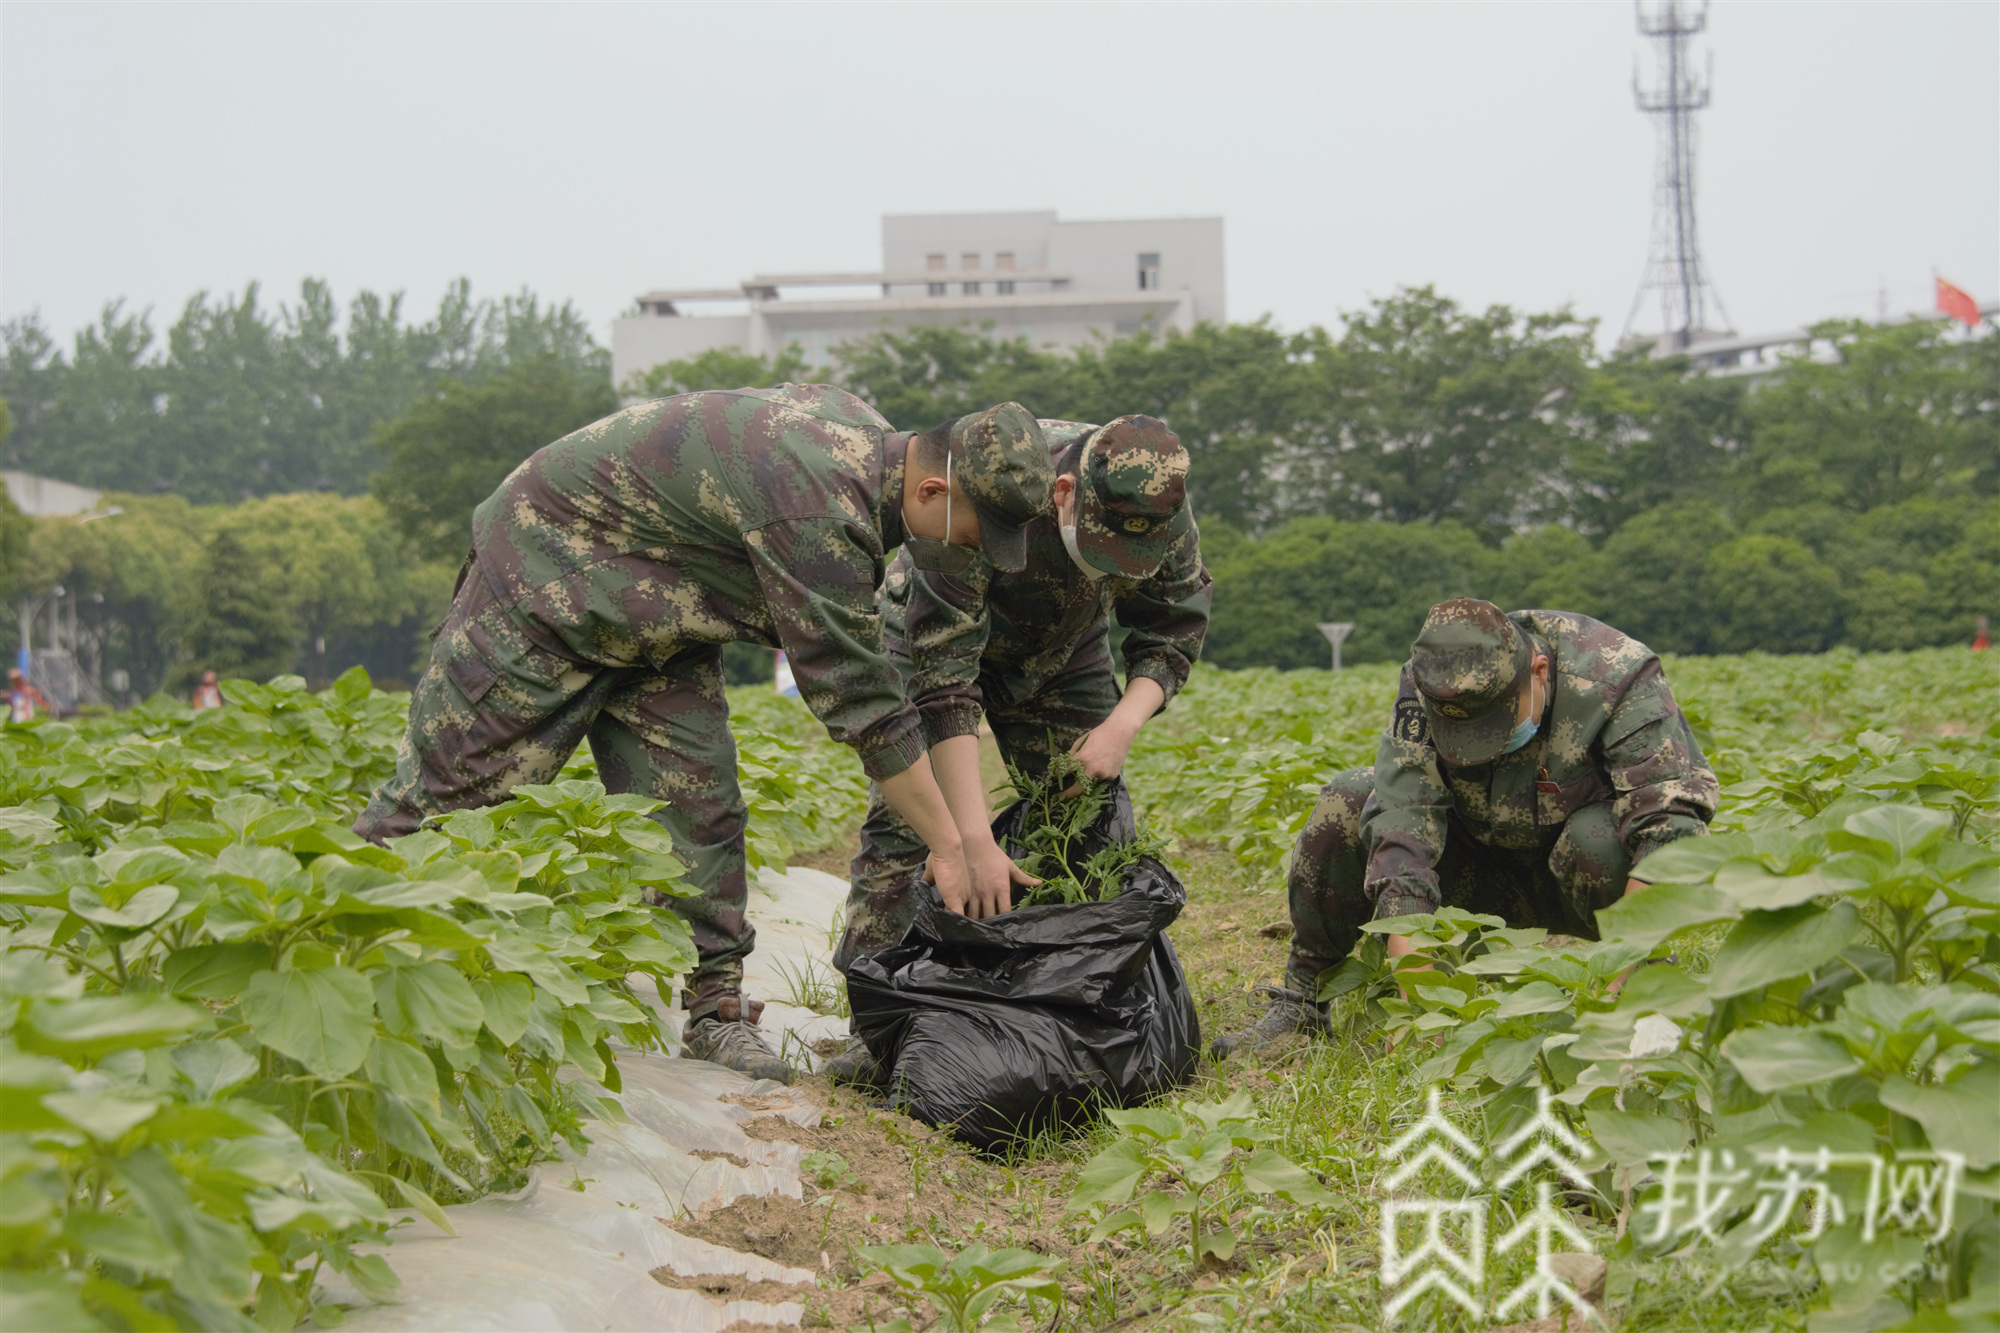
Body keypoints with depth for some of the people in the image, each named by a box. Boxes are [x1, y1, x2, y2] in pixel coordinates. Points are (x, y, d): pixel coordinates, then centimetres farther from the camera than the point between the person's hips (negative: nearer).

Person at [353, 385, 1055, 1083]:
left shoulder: (865, 432, -7)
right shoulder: (817, 508, -36)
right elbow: (860, 699, -31)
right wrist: (950, 849, -24)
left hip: (653, 618, 8)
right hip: (544, 575, -8)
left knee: (696, 807, -1)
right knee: (454, 774, -1)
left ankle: (715, 1007, 4)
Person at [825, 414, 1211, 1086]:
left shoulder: (1160, 509, -29)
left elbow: (1175, 628, -12)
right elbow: (942, 682, -42)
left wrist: (1124, 723, -30)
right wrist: (974, 838, -45)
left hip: (1064, 650, 4)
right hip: (937, 633, -4)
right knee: (905, 812, -15)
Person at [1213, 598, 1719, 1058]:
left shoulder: (1619, 678, -30)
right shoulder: (1429, 688, -23)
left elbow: (1670, 830, -38)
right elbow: (1403, 833, -31)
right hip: (1491, 868, 3)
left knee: (1598, 840, -38)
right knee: (1346, 804, -17)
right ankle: (1302, 1003, -4)